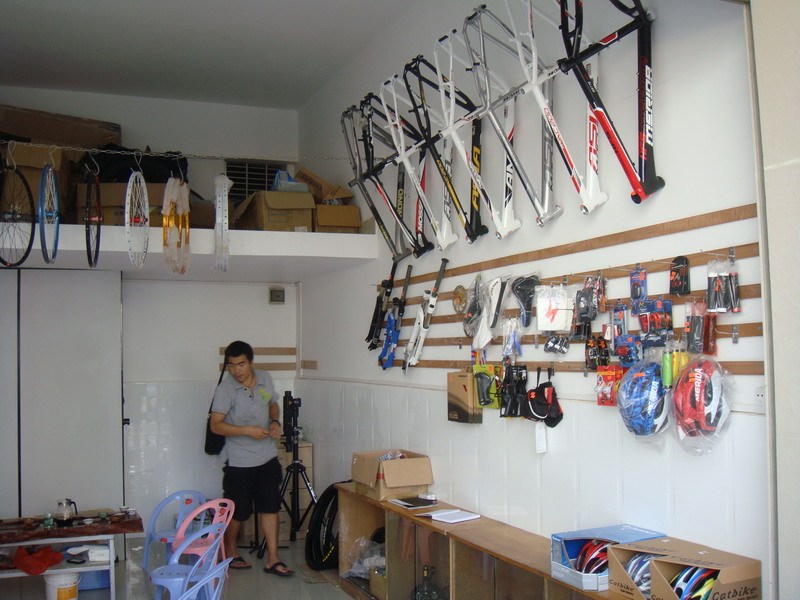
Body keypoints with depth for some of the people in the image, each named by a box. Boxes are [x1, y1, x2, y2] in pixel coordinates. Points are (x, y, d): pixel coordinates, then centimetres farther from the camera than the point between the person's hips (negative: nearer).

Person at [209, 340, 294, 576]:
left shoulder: (265, 379, 0)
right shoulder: (225, 389, -15)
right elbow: (216, 425, -17)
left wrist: (275, 421, -3)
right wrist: (247, 430, -26)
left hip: (268, 457, 4)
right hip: (239, 461, -4)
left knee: (270, 506, 5)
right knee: (238, 510, 7)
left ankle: (272, 559, 12)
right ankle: (230, 551, 31)